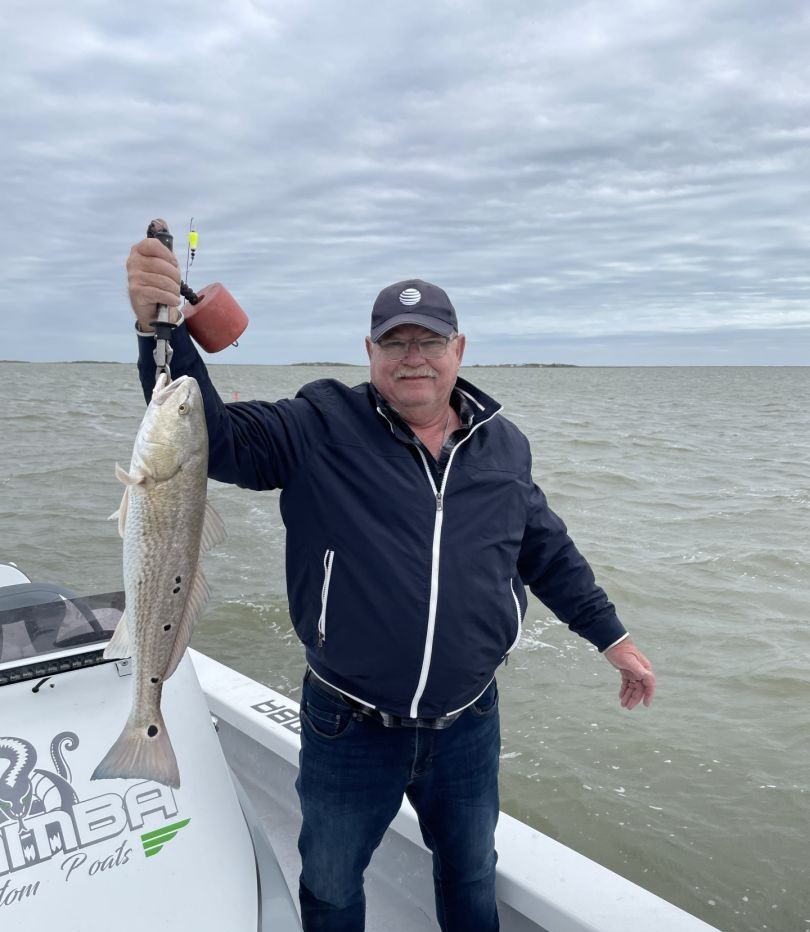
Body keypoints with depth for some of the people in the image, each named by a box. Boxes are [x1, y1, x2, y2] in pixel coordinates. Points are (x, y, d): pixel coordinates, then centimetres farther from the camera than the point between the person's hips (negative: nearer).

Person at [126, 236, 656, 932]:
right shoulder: (321, 429, -12)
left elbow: (549, 552, 10)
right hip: (348, 734, -2)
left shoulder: (504, 445, 0)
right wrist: (161, 327, -36)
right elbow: (211, 436, -22)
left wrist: (613, 638, 13)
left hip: (468, 730, 3)